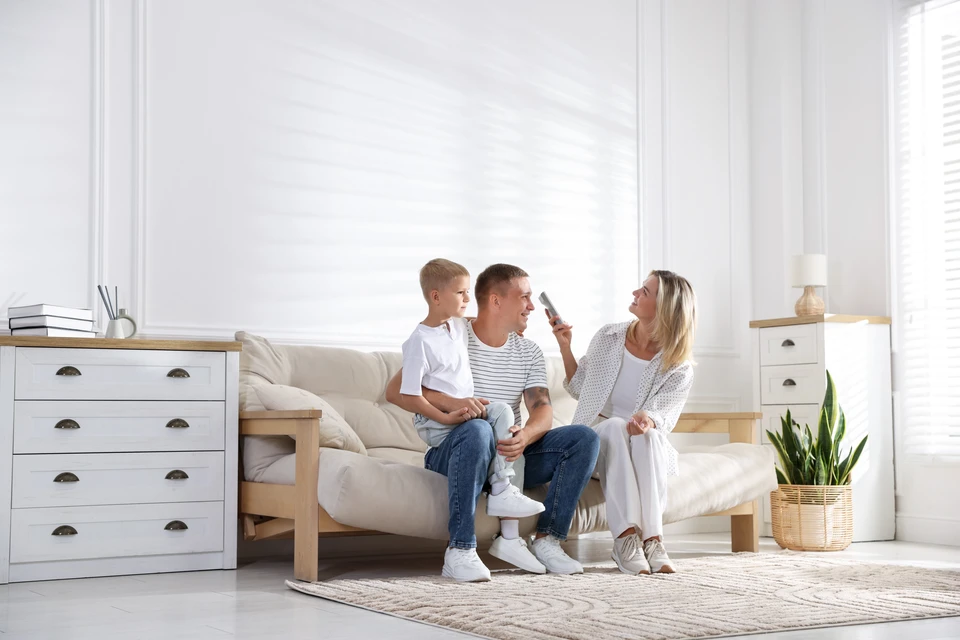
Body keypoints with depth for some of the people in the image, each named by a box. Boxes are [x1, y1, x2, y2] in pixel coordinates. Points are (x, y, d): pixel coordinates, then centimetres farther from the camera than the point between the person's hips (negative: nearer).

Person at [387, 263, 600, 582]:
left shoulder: (528, 352, 13)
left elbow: (542, 409, -1)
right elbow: (396, 391, -13)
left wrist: (525, 436, -27)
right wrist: (451, 403, -32)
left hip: (510, 453, 5)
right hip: (452, 453, -5)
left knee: (585, 438, -13)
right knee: (477, 429, -40)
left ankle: (547, 539, -15)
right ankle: (461, 548, -33)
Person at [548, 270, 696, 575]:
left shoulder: (678, 369, -5)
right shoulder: (608, 337, 2)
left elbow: (661, 415, -14)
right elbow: (579, 387, 12)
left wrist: (648, 420, -38)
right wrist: (565, 346, -2)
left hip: (647, 448, -1)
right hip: (595, 436, 1)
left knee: (645, 433, -36)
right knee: (614, 426, -34)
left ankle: (652, 537, -43)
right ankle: (626, 536, -46)